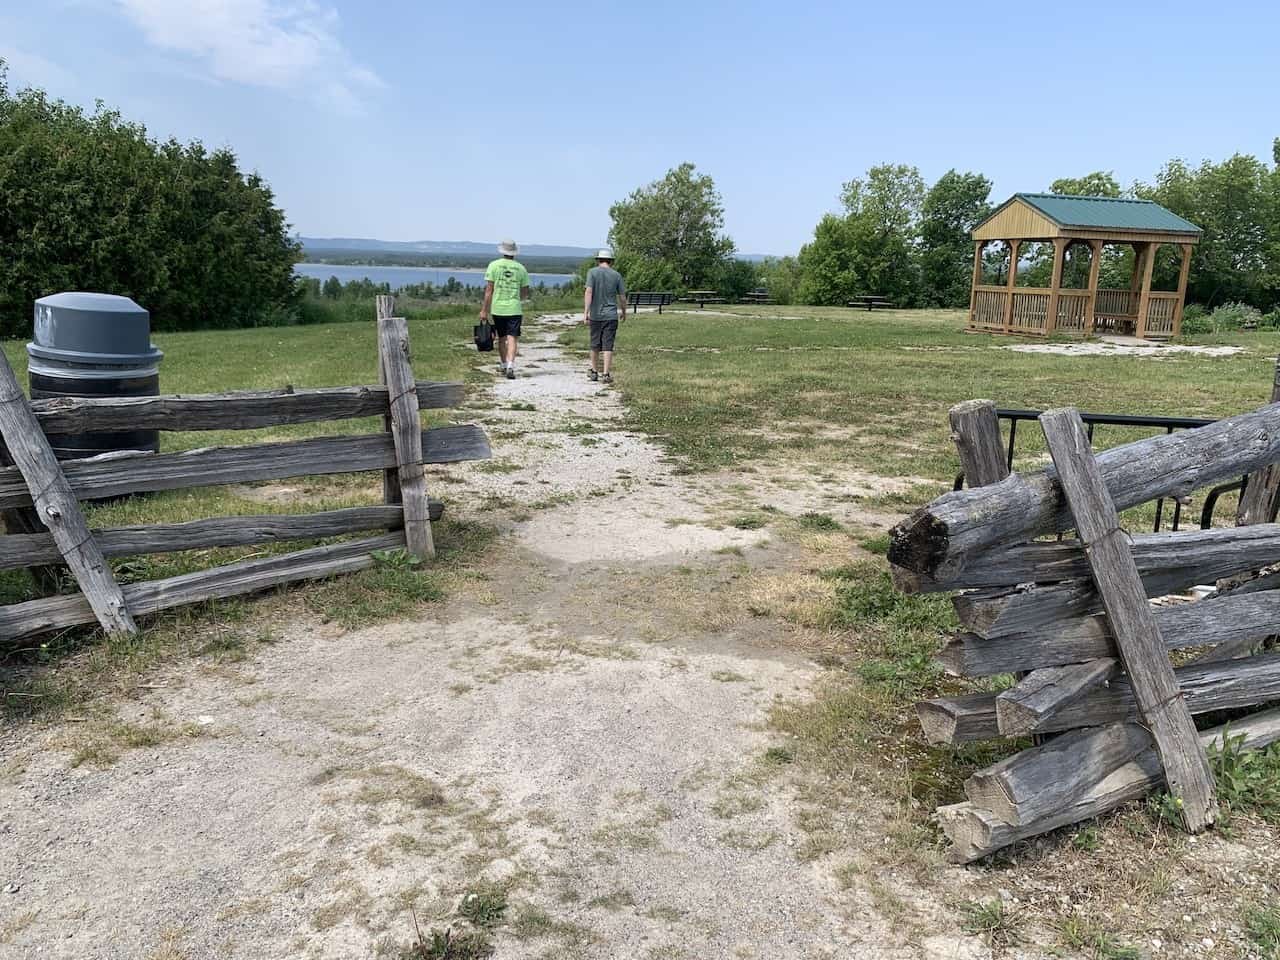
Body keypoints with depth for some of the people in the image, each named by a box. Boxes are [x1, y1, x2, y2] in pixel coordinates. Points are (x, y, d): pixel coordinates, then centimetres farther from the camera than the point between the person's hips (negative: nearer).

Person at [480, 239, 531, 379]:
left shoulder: (494, 265, -1)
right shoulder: (521, 268, 2)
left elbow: (489, 290, -5)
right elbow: (525, 294, 7)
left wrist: (484, 310, -1)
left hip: (497, 308, 1)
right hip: (514, 309, -1)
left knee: (502, 338, 15)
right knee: (512, 338, -5)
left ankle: (503, 364, 30)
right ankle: (510, 365, -21)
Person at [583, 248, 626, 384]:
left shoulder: (592, 272, -3)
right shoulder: (616, 275, 1)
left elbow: (588, 292, -14)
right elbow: (622, 297, 5)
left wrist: (585, 312, -16)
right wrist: (623, 311, 22)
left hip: (595, 315, 0)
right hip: (611, 316, 0)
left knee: (595, 345, 13)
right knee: (608, 345, -1)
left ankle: (594, 372, 25)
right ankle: (606, 374, -6)